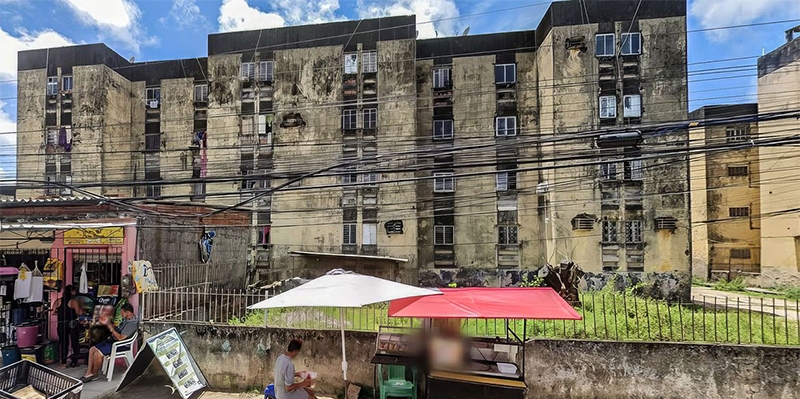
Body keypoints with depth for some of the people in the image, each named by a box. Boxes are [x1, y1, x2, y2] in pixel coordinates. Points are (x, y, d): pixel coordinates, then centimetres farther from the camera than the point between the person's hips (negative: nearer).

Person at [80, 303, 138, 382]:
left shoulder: (132, 323, -25)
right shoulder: (126, 319, 8)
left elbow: (121, 338, -25)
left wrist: (111, 328, -17)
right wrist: (110, 324, 4)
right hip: (112, 340, 11)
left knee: (97, 354, -20)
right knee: (92, 349, 4)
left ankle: (94, 375, 2)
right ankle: (88, 373, 6)